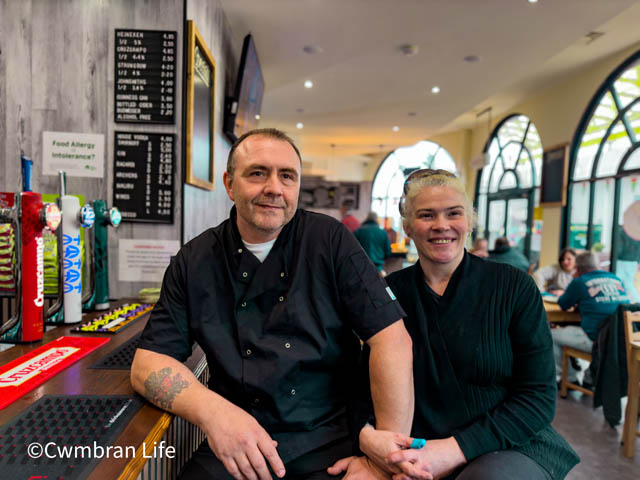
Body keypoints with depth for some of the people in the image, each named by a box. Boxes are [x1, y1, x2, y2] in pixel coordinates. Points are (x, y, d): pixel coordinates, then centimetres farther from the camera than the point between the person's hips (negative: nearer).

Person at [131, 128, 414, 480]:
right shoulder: (194, 261, 0)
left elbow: (392, 337, -9)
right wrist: (211, 411, -22)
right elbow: (148, 362, -3)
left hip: (329, 438, -1)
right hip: (235, 443, 2)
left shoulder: (330, 240, -6)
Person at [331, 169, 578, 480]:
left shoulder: (514, 287, -4)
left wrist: (454, 449, -18)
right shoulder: (390, 292, 0)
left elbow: (538, 397, -6)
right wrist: (366, 435, -22)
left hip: (508, 447, 0)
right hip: (415, 450, 1)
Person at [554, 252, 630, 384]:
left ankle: (571, 379, 20)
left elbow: (563, 305, 9)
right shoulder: (617, 279, 12)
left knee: (552, 335, 8)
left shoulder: (579, 281, -5)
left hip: (596, 340, -7)